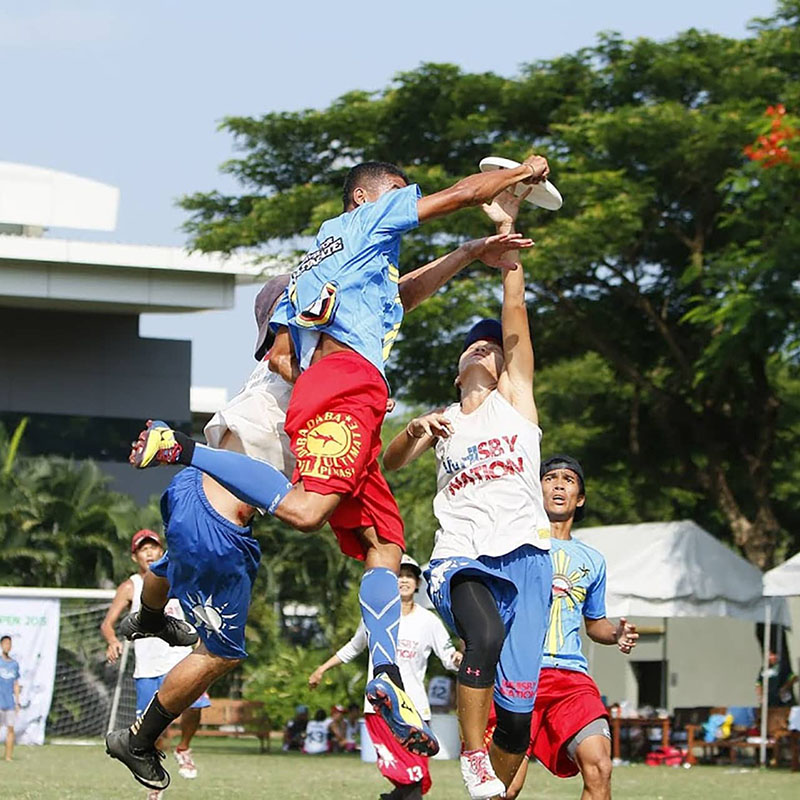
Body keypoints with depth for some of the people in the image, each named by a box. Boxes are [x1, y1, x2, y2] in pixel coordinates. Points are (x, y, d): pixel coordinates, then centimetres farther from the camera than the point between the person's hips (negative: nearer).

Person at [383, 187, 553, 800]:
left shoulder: (515, 398, 17)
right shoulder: (442, 420, 24)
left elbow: (515, 310, 10)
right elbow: (391, 463, 12)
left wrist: (506, 229, 5)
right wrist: (416, 430, -8)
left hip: (523, 556, 0)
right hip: (460, 558, 0)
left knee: (518, 703, -10)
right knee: (486, 635, -35)